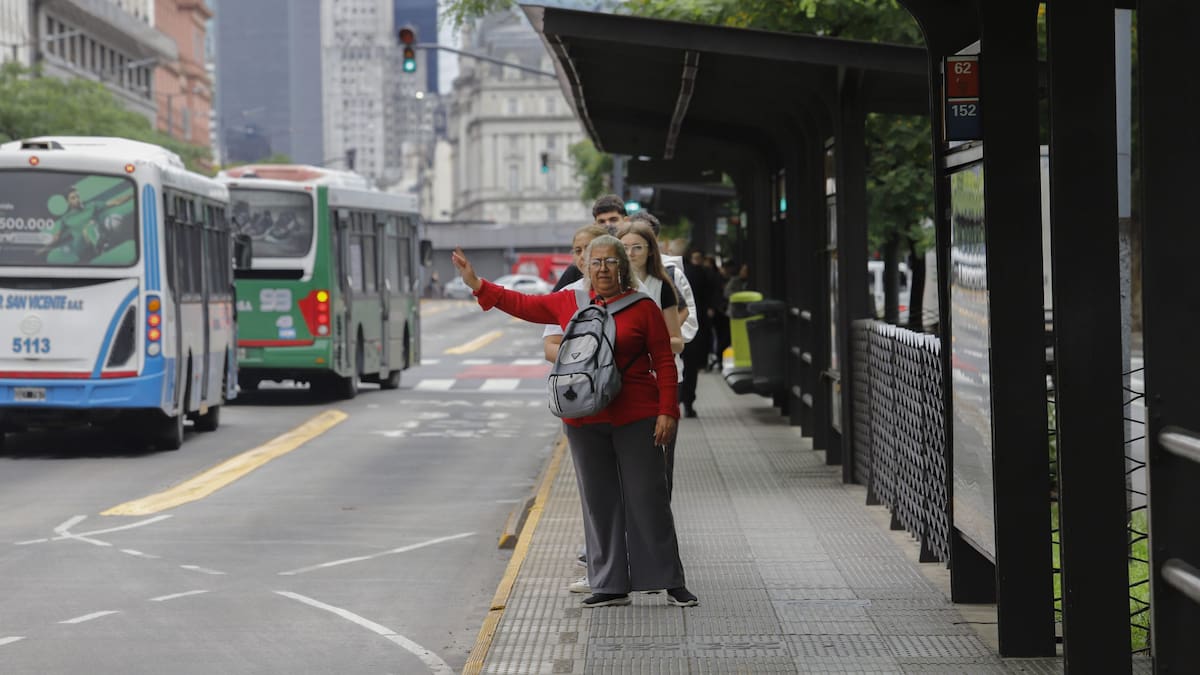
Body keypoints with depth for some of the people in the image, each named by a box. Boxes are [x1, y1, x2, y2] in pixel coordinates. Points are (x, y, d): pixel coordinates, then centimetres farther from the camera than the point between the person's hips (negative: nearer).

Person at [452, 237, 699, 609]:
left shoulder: (643, 308, -2)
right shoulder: (570, 303, 9)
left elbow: (664, 362, -2)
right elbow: (522, 304, 19)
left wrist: (667, 412, -8)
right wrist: (476, 283, 17)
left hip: (634, 418, -4)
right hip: (584, 420, 4)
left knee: (647, 499, -1)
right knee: (599, 502, 7)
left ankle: (671, 582, 6)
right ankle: (611, 585, 13)